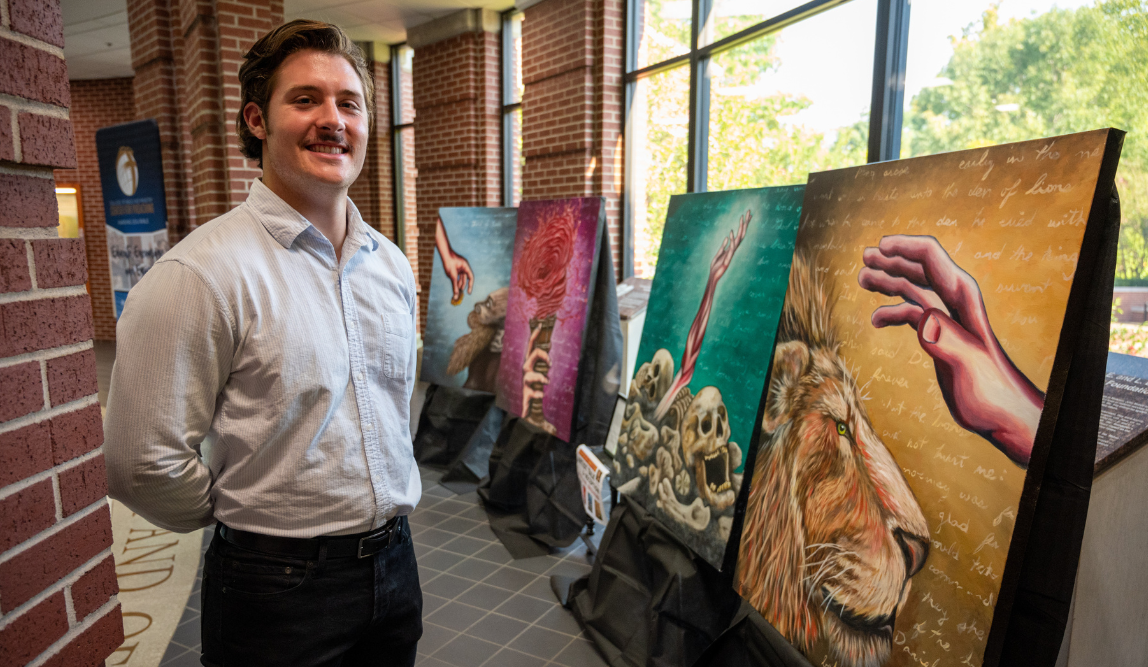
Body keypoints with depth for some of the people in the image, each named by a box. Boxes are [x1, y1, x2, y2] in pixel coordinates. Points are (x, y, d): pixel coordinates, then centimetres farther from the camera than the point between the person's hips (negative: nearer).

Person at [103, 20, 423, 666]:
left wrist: (381, 504, 14)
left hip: (396, 562, 6)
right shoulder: (201, 274, -19)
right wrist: (248, 518, -3)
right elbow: (145, 464, -17)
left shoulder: (393, 264, 2)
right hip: (279, 586, -5)